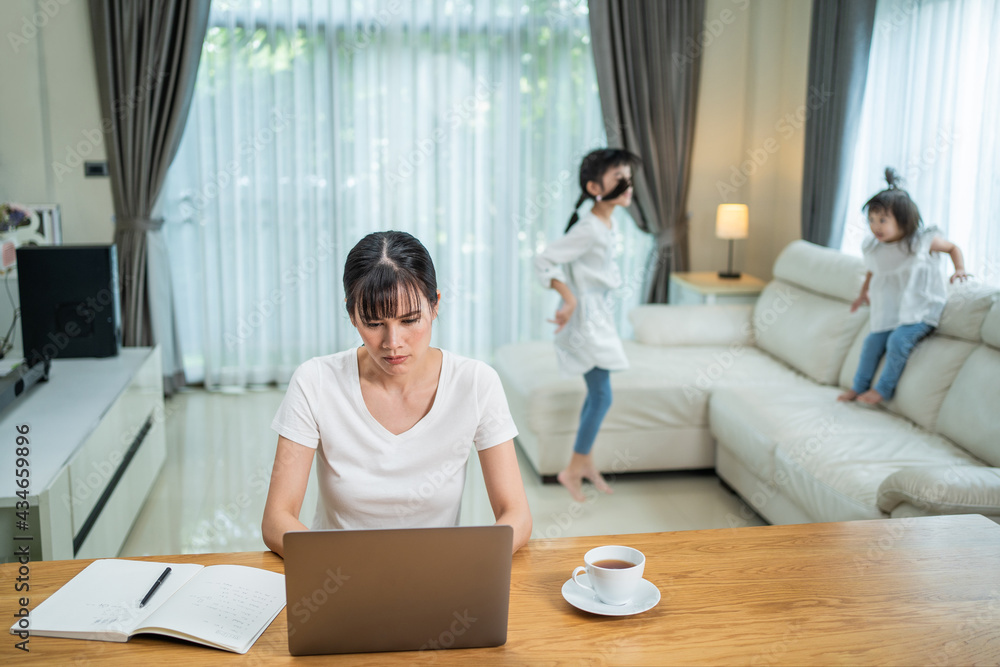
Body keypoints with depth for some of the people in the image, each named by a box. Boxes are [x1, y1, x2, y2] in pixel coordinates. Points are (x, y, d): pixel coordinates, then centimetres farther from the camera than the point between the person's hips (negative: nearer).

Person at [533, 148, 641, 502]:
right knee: (602, 396, -3)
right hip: (586, 320, -9)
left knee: (597, 394, 16)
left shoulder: (605, 224, 5)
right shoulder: (589, 229, -23)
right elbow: (543, 260, -23)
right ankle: (573, 470, 11)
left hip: (599, 316, 9)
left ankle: (586, 462, 29)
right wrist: (569, 299, -24)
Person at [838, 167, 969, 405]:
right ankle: (859, 386, 18)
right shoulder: (873, 248, 1)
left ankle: (884, 389, -7)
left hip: (920, 310, -5)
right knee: (872, 342, -1)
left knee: (898, 340, -22)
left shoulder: (922, 240, -11)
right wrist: (863, 293, 23)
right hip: (889, 312, 5)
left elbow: (952, 247, 6)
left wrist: (959, 269, -8)